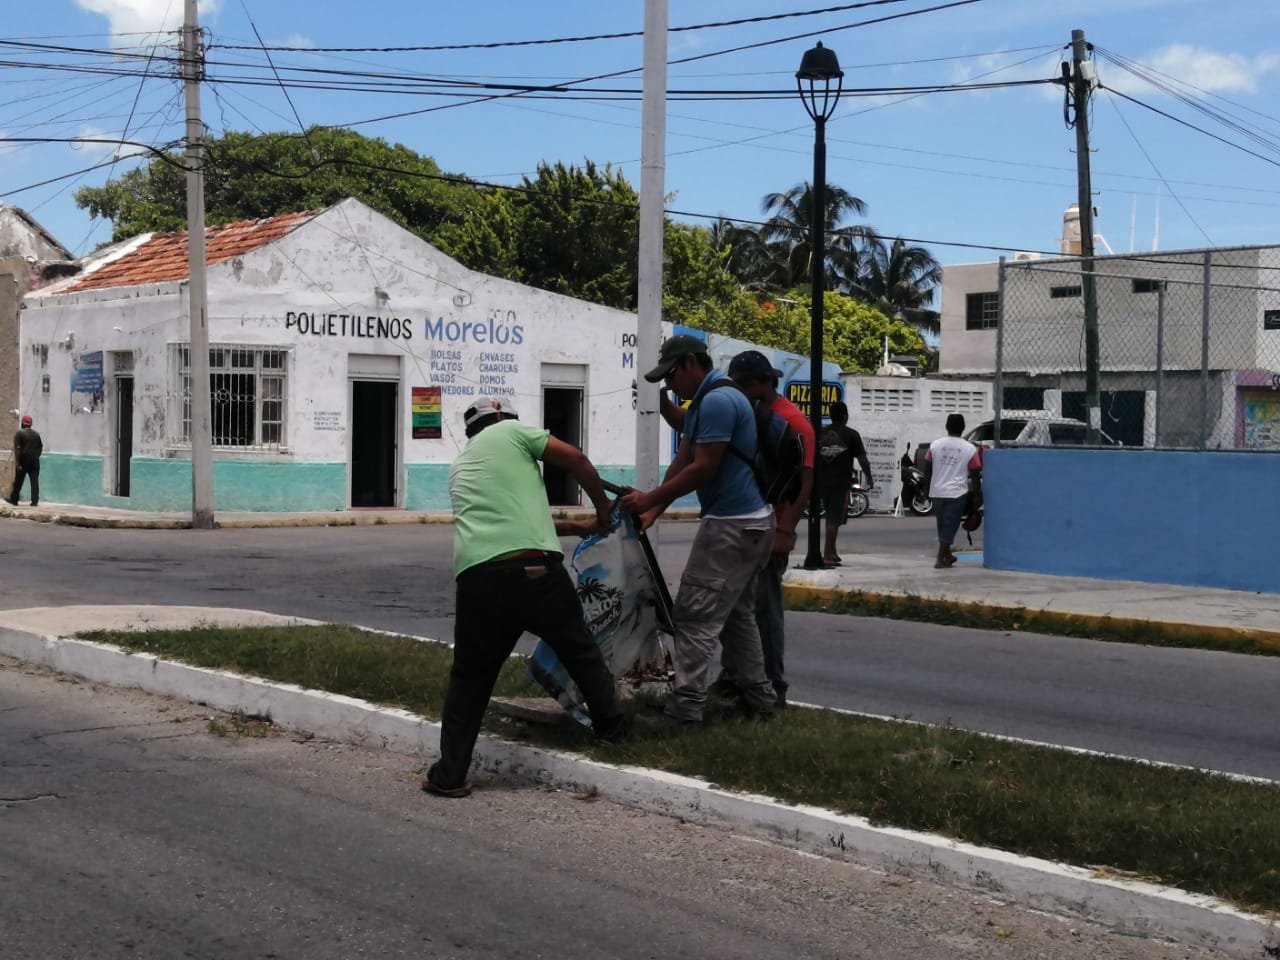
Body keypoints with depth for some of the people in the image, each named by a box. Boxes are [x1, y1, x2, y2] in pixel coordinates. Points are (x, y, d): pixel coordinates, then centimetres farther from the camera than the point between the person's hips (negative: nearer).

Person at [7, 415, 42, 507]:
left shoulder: (19, 433, -7)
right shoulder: (36, 434, 8)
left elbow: (17, 448, -14)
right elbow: (41, 447, 11)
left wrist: (17, 462, -14)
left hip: (23, 460, -3)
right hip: (35, 461, 3)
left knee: (18, 481, 8)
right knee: (35, 481, 0)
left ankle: (14, 499, 18)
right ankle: (35, 501, -6)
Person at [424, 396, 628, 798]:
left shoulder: (461, 466, 30)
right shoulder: (510, 432, 13)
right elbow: (576, 460, 9)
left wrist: (578, 527, 39)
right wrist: (603, 511, 23)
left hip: (477, 578, 4)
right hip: (534, 570, -4)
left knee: (469, 677, 16)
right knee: (580, 650, 20)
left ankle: (450, 774, 13)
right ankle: (611, 726, 31)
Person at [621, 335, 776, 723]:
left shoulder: (718, 401, -18)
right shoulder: (702, 403, 15)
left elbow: (704, 469, -21)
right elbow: (682, 461, 13)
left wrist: (650, 499, -13)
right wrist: (653, 512, 6)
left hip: (732, 525, -11)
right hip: (745, 522, 11)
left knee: (696, 616, -8)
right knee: (736, 614, 16)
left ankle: (686, 705, -8)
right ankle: (758, 697, 20)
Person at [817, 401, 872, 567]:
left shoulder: (820, 433, 8)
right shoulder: (851, 435, -4)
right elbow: (862, 459, -5)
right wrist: (869, 478, 7)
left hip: (822, 481, 5)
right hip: (841, 482, -5)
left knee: (831, 516, 19)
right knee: (834, 519, -5)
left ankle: (832, 552, 22)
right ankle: (827, 556, -9)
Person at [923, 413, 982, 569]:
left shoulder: (935, 445, 2)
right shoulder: (970, 449, -4)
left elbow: (927, 470, 6)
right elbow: (975, 474, 0)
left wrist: (927, 487, 18)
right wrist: (977, 493, 9)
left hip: (937, 492, 3)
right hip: (956, 493, -3)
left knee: (943, 525, 17)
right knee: (950, 526, -1)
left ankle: (947, 555, 30)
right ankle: (940, 559, -6)